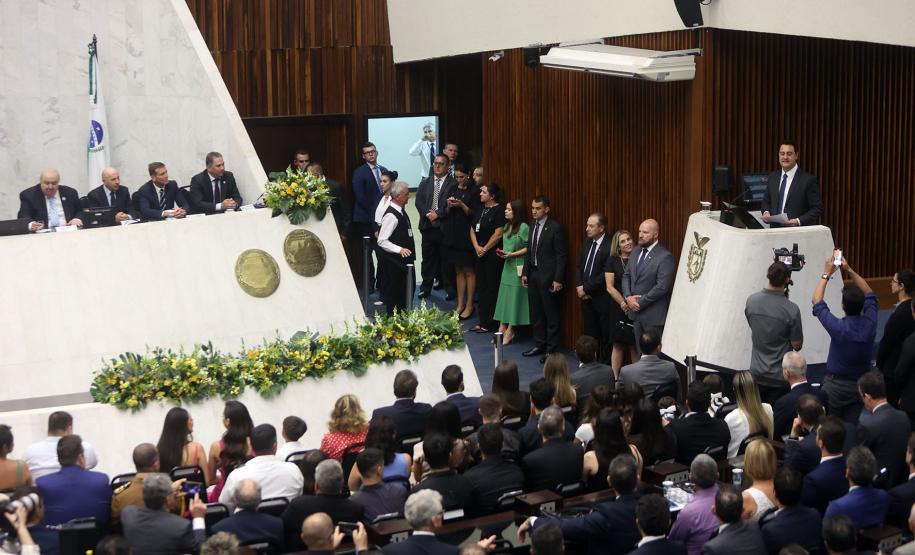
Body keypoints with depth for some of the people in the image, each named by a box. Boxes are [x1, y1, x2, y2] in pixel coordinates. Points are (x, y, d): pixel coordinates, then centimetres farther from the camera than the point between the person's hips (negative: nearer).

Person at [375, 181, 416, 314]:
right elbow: (382, 241, -23)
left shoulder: (401, 211, 8)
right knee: (394, 293, 1)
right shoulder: (391, 216, -21)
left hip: (403, 261, 10)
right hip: (394, 262, -9)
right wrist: (400, 249, -32)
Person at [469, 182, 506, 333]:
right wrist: (477, 247, -3)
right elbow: (473, 229, 12)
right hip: (481, 253, 8)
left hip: (493, 254, -8)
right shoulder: (481, 209, 11)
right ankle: (483, 321, 20)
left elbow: (498, 234, -18)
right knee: (482, 286, 12)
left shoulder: (499, 211, -13)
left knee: (491, 288, -3)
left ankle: (490, 323, 4)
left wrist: (484, 249, -10)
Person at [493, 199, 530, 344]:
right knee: (504, 296, 7)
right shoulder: (507, 226, 11)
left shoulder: (524, 227, -13)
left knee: (514, 297, -1)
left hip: (518, 267, -8)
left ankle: (510, 331, 5)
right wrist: (502, 252, 3)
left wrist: (512, 254, -17)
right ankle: (502, 329, 12)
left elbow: (528, 247, -16)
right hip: (507, 266, 8)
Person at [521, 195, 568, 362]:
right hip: (533, 274, 7)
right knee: (536, 313, 13)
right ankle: (539, 345, 25)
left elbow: (561, 255, -12)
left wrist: (558, 279, -15)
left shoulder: (555, 228, -12)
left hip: (548, 276, -7)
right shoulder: (533, 226, 10)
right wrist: (525, 272, 11)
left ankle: (551, 349, 9)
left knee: (551, 315, 1)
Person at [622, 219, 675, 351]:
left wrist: (640, 302, -15)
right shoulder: (636, 252, 11)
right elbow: (626, 276, 15)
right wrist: (628, 297, -3)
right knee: (640, 353, 11)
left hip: (654, 316, -7)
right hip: (636, 313, 7)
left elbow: (662, 287, -19)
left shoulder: (665, 257, -14)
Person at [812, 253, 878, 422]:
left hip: (836, 384, -4)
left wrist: (827, 274, -3)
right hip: (861, 384, 4)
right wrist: (849, 270, 1)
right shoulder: (869, 324, -14)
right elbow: (869, 294, 5)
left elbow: (816, 301, -9)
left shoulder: (838, 327, -24)